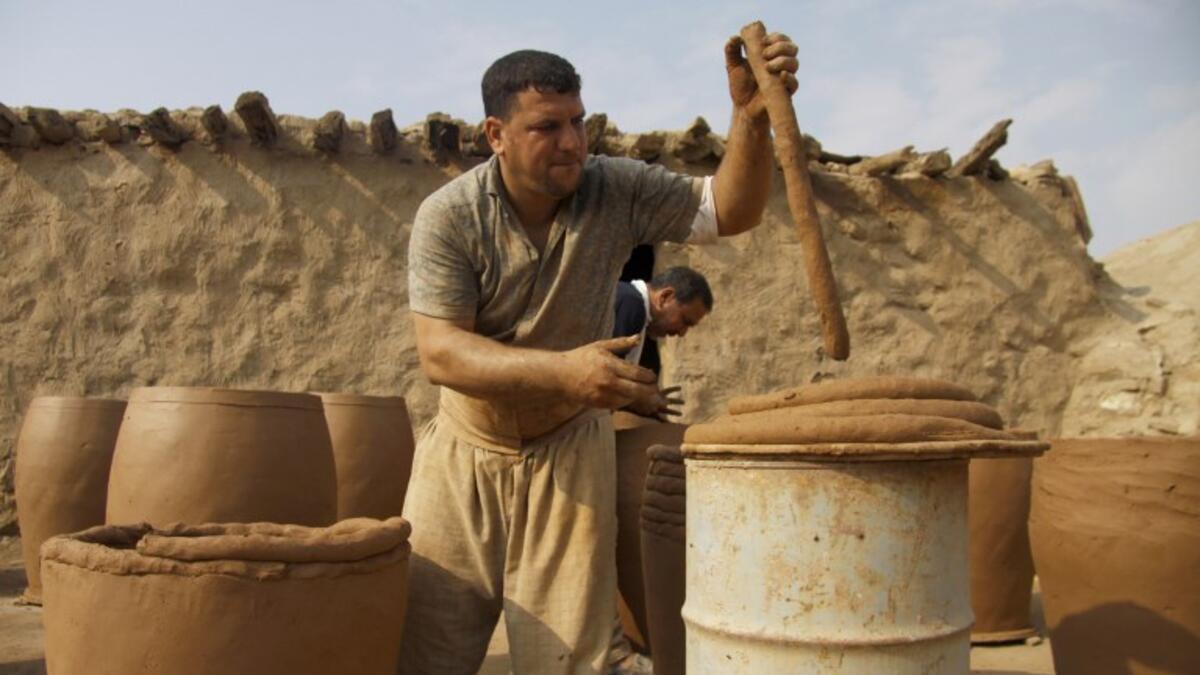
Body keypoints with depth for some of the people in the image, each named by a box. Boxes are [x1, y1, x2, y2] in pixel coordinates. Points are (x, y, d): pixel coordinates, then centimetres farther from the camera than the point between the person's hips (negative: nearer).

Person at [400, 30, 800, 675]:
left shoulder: (617, 190, -10)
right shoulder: (448, 216, -17)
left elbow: (730, 210, -13)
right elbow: (439, 351, -24)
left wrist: (750, 116, -32)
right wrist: (564, 369, -39)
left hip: (570, 452, 1)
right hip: (465, 452, 0)